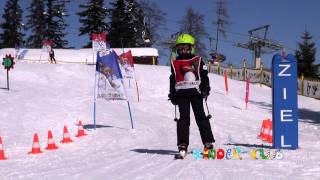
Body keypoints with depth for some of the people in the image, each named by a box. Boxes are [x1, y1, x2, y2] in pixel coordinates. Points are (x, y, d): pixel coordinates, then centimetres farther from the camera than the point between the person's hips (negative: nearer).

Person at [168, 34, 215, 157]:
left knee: (201, 116, 0)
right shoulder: (175, 63, 13)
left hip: (196, 92, -1)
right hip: (181, 94, 1)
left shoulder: (197, 61, 10)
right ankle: (182, 145, 1)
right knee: (184, 118, 0)